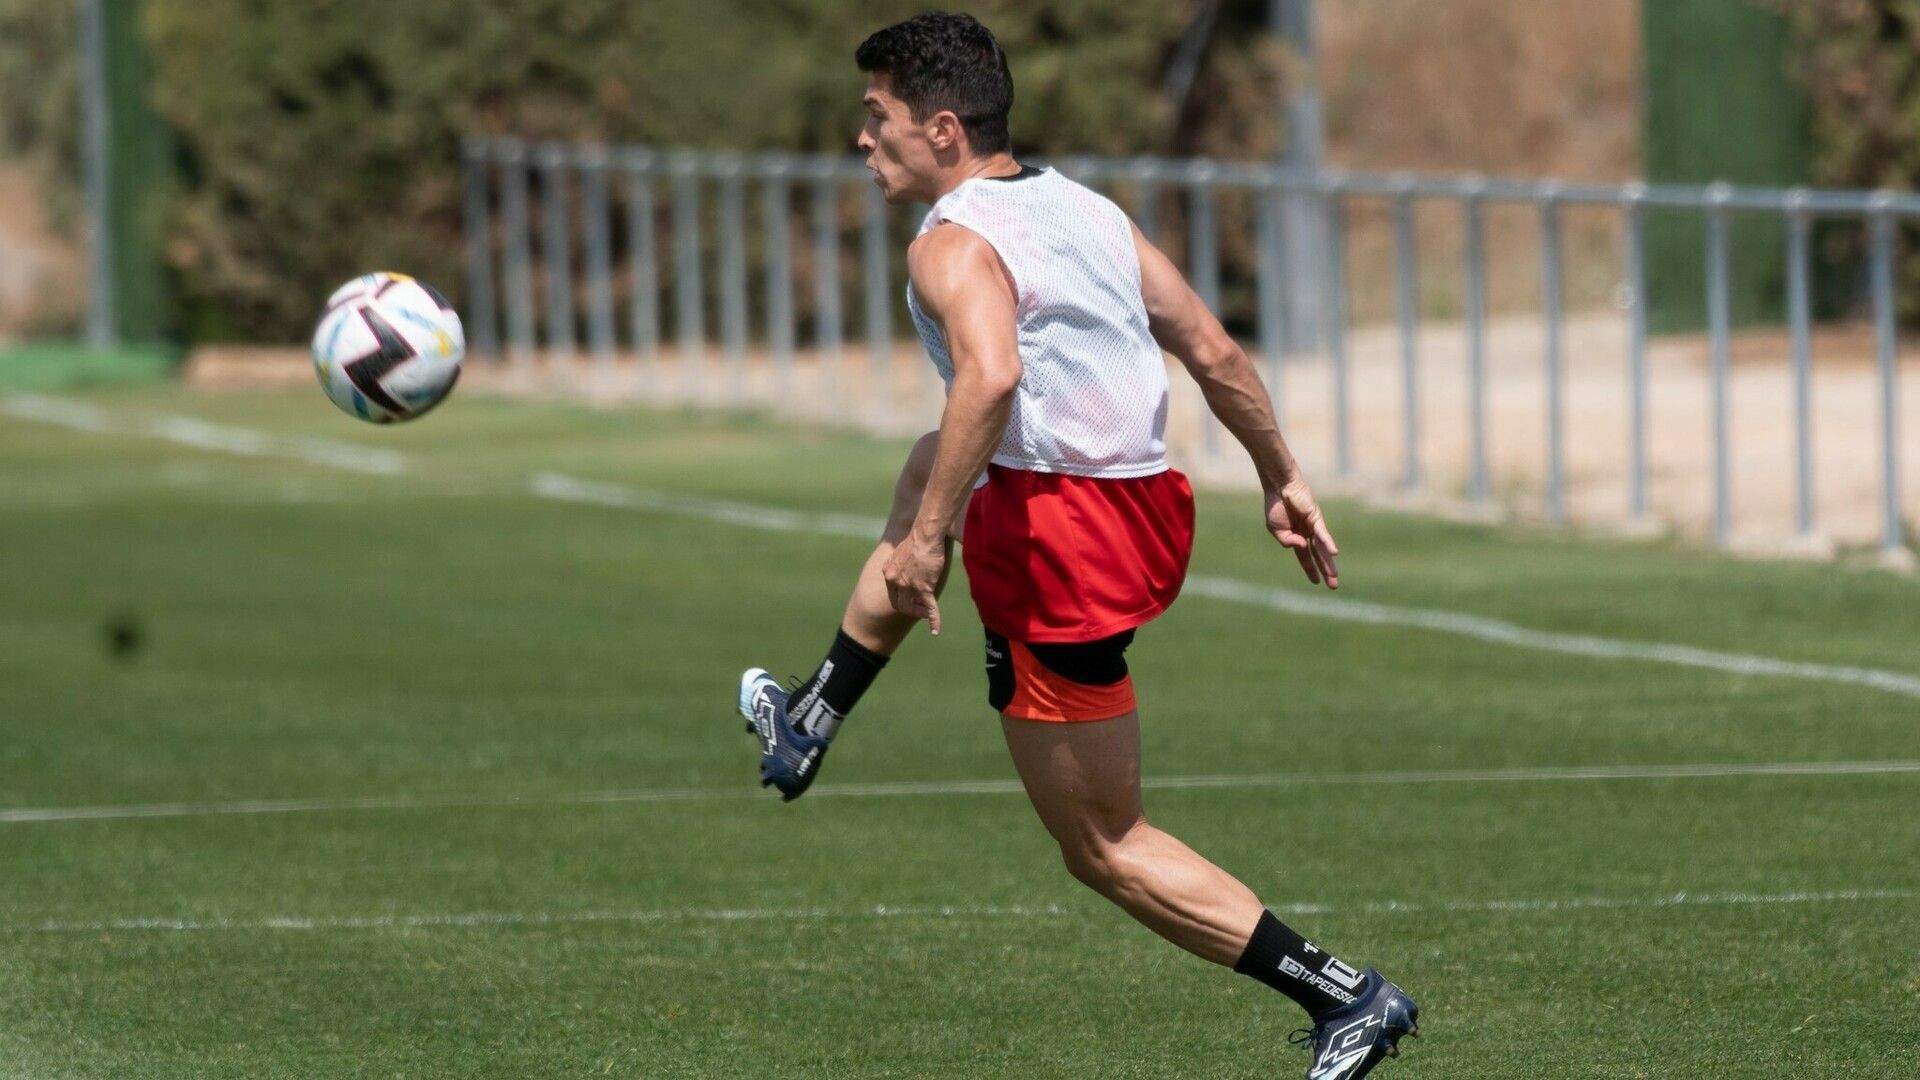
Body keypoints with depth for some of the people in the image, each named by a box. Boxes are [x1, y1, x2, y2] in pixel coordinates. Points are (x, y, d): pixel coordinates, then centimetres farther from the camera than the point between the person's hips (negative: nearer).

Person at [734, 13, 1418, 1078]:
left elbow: (992, 375, -32)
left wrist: (926, 539, -29)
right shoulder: (1087, 209, 13)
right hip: (1152, 512, 9)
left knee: (1104, 847, 2)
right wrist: (1282, 480, 22)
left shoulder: (953, 243, -13)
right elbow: (1214, 353, 14)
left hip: (1057, 545, -9)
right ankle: (804, 731, 46)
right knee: (928, 469, 37)